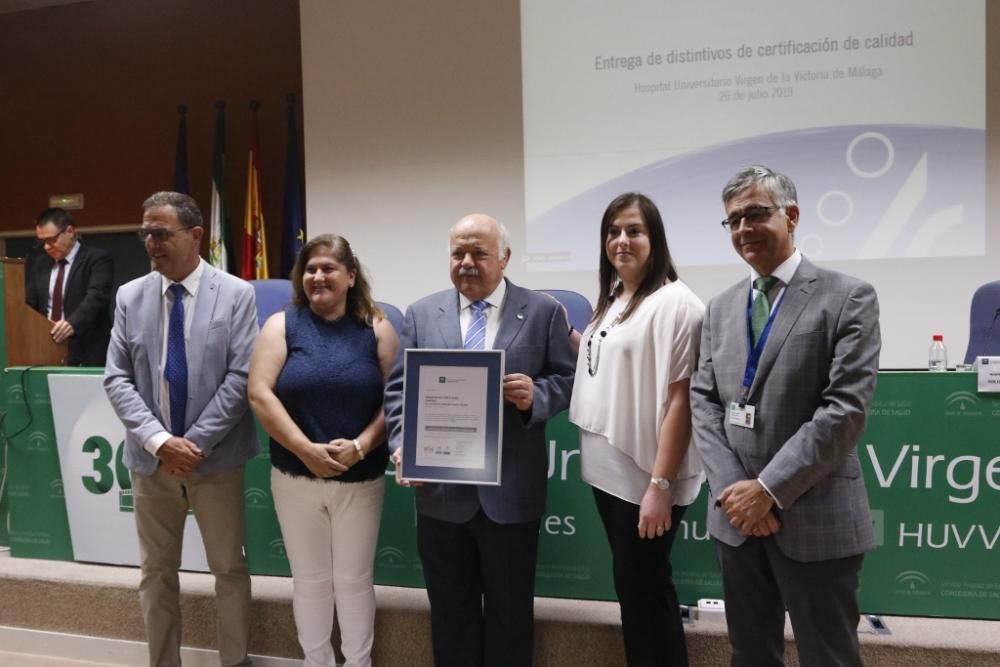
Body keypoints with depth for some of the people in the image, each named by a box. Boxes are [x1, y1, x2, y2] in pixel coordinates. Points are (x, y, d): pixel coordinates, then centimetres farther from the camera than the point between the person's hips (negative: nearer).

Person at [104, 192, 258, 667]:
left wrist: (196, 442, -14)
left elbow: (241, 377, -11)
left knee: (229, 569, 10)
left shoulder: (236, 294, -7)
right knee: (156, 572, 14)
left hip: (216, 457, -2)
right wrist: (159, 441, -13)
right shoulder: (130, 297, 2)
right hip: (150, 458, 3)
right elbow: (117, 379, -1)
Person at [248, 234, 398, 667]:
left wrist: (361, 446, -17)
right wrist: (306, 449, -16)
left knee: (354, 579, 11)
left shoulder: (376, 329, 0)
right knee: (309, 579, 13)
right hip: (295, 476, 1)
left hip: (361, 478, 0)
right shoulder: (281, 325, -1)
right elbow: (259, 394, -9)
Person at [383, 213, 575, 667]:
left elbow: (566, 380, 0)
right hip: (441, 490, 2)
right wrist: (402, 444, -11)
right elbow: (399, 387, 4)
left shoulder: (543, 311, 0)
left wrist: (536, 395, -21)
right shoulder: (421, 314, 6)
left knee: (510, 611, 14)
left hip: (511, 492, -2)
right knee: (450, 609, 17)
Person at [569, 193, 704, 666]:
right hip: (611, 472, 8)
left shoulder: (673, 302, -15)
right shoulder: (610, 301, 10)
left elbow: (679, 400, -18)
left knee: (644, 589, 6)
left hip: (646, 478, -8)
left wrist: (660, 485, -20)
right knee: (631, 587, 18)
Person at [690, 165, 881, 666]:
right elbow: (703, 402, 5)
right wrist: (731, 488, -8)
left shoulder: (848, 298, -6)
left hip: (815, 519, -5)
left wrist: (769, 488, -17)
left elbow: (845, 409, -15)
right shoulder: (720, 308, 11)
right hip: (736, 514, 5)